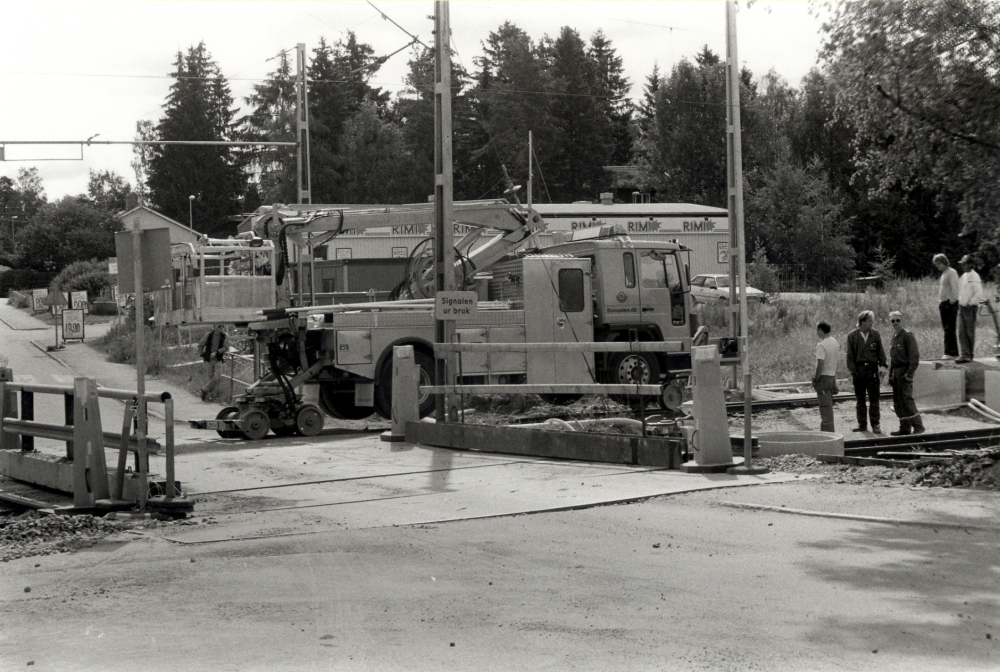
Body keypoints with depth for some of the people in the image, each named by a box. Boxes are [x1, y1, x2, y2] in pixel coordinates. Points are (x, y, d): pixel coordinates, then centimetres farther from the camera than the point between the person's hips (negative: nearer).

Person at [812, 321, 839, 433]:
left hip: (823, 377, -8)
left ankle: (828, 431, -6)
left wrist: (816, 379, -13)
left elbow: (820, 364, -22)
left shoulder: (821, 345, -16)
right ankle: (824, 430, 23)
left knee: (825, 406, -6)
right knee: (828, 405, 15)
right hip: (832, 376, 8)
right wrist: (834, 380, 19)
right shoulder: (836, 344, 11)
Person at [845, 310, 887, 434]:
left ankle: (875, 424, 3)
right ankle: (862, 424, 14)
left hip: (872, 369, 0)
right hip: (859, 370, 0)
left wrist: (883, 364, -6)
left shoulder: (875, 335, 7)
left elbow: (880, 352, 10)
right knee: (860, 399, 6)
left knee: (874, 398, -3)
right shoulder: (852, 336, 3)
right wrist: (853, 371, -6)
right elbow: (850, 355, 2)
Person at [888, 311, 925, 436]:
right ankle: (904, 428, 14)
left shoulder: (908, 336, -10)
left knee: (907, 399, -12)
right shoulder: (894, 337, 16)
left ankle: (918, 426, -7)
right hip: (896, 372, 9)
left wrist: (909, 374, -20)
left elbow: (914, 356, -15)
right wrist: (891, 374, 17)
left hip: (904, 371, -9)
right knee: (897, 401, 9)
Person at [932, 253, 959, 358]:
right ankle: (953, 352, 10)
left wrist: (952, 300, -19)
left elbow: (954, 288, -15)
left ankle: (952, 352, -10)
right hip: (943, 304, 9)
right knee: (946, 329, 8)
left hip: (950, 303, -9)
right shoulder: (943, 273, 20)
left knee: (949, 329, -10)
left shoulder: (952, 272, -8)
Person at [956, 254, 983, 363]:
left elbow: (979, 294, -17)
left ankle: (970, 355, 9)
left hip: (970, 308, -8)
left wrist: (970, 303, -17)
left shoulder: (974, 277, -11)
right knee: (961, 333, 0)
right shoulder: (963, 276, 14)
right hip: (962, 307, 8)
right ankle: (965, 354, -2)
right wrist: (960, 303, 13)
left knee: (970, 332, 1)